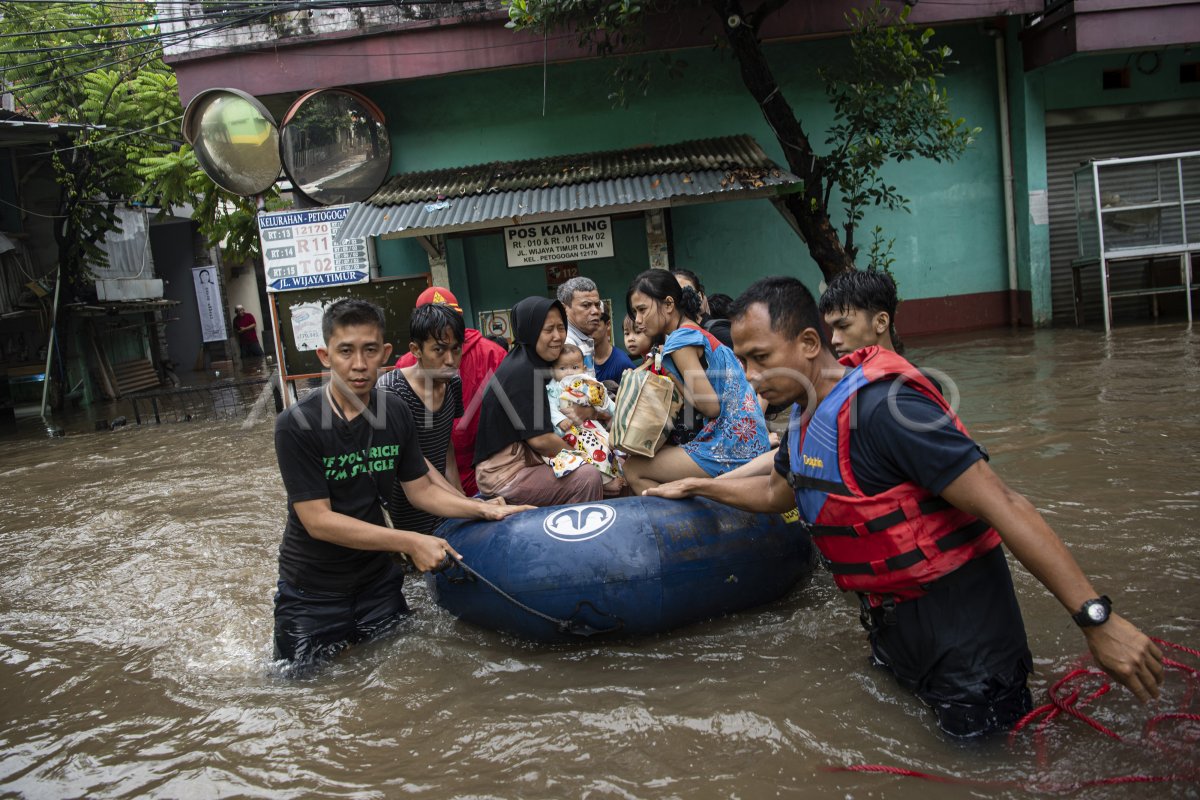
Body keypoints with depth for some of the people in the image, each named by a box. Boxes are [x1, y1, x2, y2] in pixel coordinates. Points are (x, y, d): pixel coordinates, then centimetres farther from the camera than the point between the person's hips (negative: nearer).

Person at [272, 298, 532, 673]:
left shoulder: (396, 413, -5)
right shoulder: (296, 425, -21)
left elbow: (421, 490, 3)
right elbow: (318, 520, -23)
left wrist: (485, 510, -10)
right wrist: (410, 542, -27)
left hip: (377, 580, 4)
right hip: (313, 591, -4)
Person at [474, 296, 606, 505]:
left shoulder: (530, 363, 9)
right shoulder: (522, 372, -19)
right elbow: (540, 439, -20)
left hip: (523, 461, 10)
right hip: (504, 474, -10)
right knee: (588, 478, -19)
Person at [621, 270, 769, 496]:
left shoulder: (680, 340, -12)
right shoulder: (701, 334, 16)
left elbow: (710, 407, -17)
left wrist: (671, 377, -5)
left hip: (729, 450, -10)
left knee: (633, 468, -3)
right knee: (645, 456, 17)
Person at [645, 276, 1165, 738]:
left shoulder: (880, 407, -27)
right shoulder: (807, 418, 3)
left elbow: (1002, 506, -28)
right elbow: (776, 493, 24)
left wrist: (1096, 619, -29)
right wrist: (696, 487, 22)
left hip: (960, 627, -9)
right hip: (893, 626, 9)